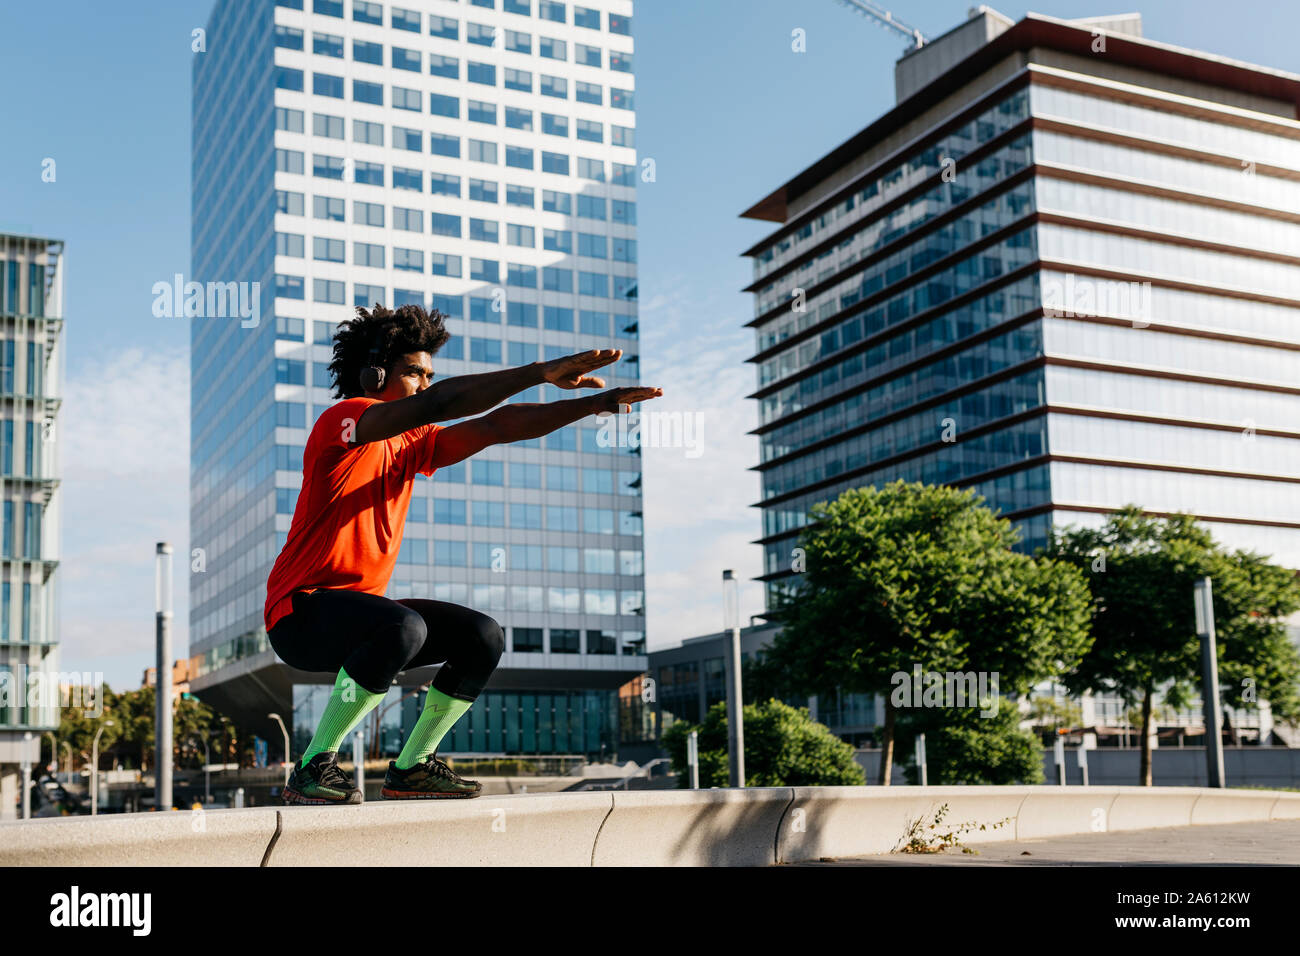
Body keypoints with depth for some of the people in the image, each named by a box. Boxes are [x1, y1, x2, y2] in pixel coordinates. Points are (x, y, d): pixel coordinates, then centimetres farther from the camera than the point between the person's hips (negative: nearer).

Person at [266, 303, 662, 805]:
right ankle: (311, 768, -22)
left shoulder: (414, 443, 13)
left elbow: (495, 426, 7)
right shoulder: (342, 422, -12)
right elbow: (437, 403, -28)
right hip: (299, 613, -9)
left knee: (483, 637, 0)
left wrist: (593, 403, -2)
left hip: (365, 604, 9)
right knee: (404, 627, -36)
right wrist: (538, 373, -31)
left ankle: (410, 768, 10)